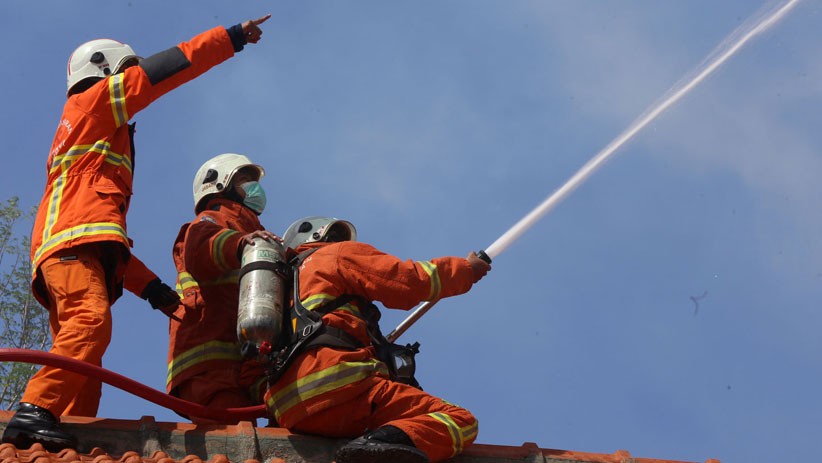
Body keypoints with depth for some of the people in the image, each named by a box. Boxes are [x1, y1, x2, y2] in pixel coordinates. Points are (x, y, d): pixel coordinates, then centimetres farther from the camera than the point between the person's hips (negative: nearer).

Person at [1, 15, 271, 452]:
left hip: (68, 250, 9)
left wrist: (149, 286, 26)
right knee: (90, 322, -29)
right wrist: (231, 37, 12)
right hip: (74, 241, -9)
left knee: (81, 355, -4)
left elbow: (107, 235, 34)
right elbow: (159, 70, 7)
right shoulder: (91, 101, 16)